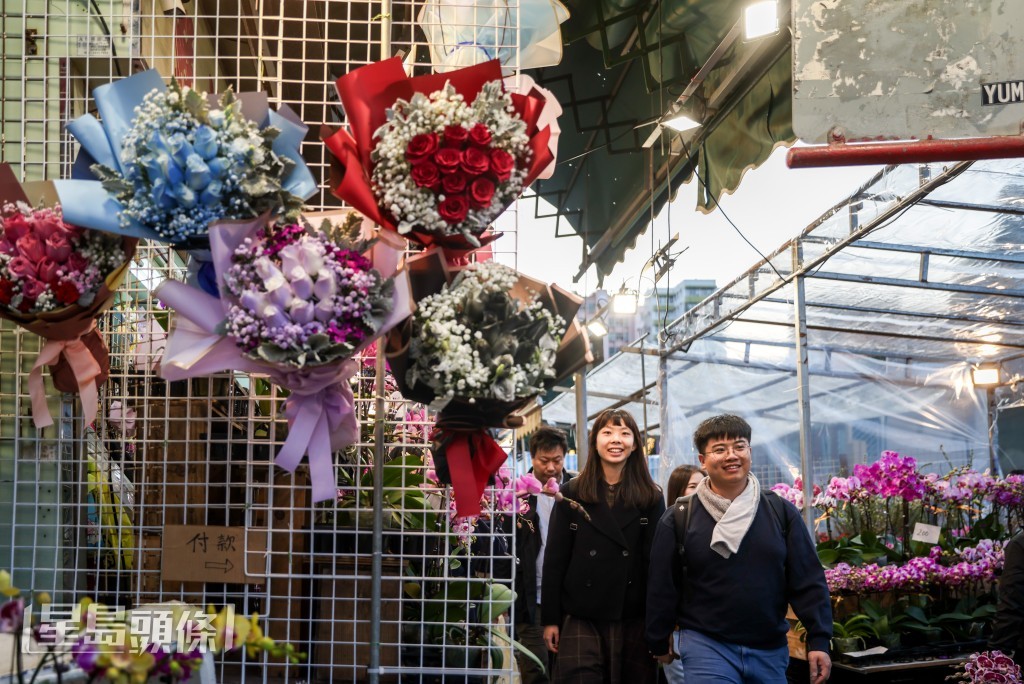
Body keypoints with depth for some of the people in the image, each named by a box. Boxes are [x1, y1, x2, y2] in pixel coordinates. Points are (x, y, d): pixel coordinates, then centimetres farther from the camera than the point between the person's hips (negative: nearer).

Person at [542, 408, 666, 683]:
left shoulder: (651, 497, 6)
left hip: (634, 619, 1)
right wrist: (550, 618, -2)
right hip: (580, 618, -1)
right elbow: (555, 559, 3)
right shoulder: (572, 494, 5)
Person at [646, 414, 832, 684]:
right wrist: (659, 643, 8)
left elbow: (808, 582, 3)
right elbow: (662, 588, 4)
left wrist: (818, 640, -2)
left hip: (770, 649, 3)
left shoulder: (781, 512, 4)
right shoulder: (679, 518, -1)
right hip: (705, 645, -2)